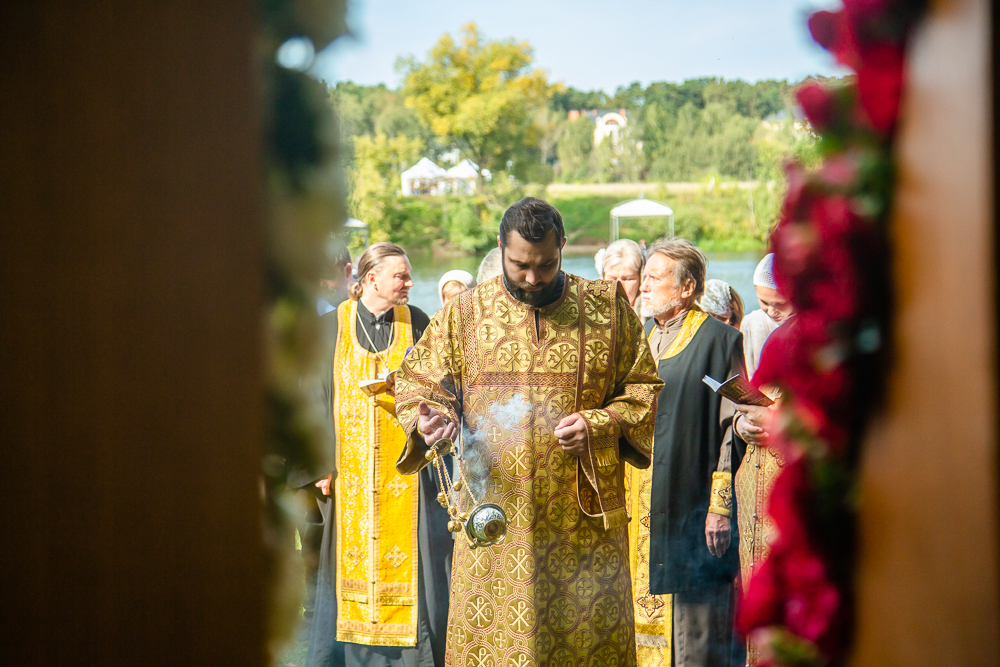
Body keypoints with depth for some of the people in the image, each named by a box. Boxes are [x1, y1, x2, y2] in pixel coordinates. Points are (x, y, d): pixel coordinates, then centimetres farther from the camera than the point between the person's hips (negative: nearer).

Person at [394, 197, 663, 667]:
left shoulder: (608, 309, 4)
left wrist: (599, 425, -9)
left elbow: (644, 389, 9)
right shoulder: (466, 312, 4)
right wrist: (426, 417, -11)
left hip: (583, 518, 0)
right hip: (493, 513, 0)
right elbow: (416, 380, 11)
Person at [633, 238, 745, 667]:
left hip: (690, 510, -6)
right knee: (644, 616, 10)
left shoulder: (720, 340, -6)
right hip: (638, 507, 7)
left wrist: (721, 504, -16)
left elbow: (733, 426, -10)